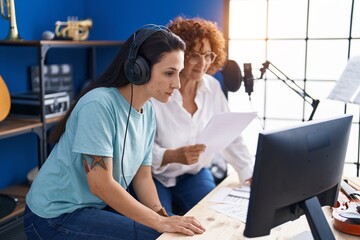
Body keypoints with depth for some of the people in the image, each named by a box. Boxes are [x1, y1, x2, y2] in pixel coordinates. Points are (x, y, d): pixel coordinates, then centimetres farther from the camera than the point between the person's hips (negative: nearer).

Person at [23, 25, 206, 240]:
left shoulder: (148, 111, -1)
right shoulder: (99, 104, -24)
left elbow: (143, 177, 3)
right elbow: (101, 184, -25)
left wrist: (163, 216, -12)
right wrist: (160, 222, -23)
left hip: (99, 206, 7)